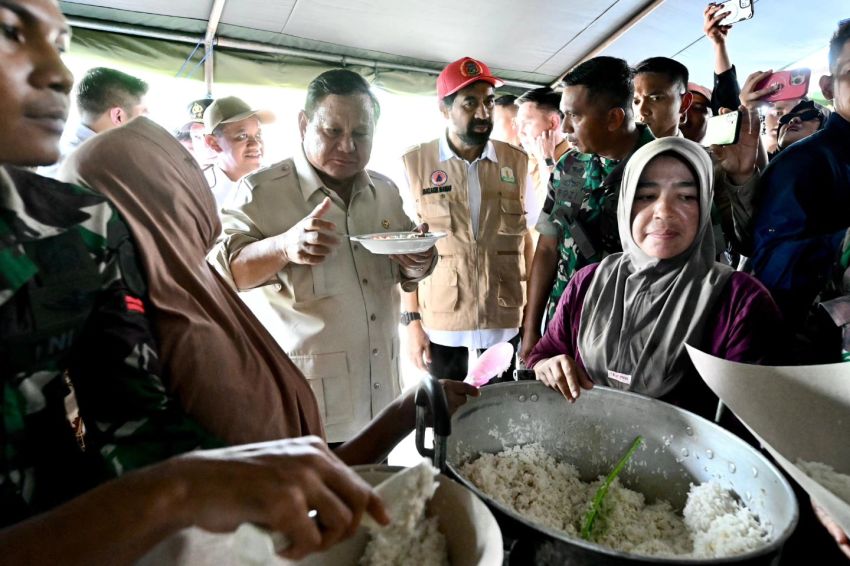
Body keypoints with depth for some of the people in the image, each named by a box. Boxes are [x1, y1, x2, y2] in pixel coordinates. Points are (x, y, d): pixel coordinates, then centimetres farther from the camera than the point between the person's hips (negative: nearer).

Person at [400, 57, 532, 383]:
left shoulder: (516, 162, 3)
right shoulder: (415, 164, -4)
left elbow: (526, 239, 8)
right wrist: (412, 319, -4)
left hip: (507, 321, 2)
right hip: (441, 323, -1)